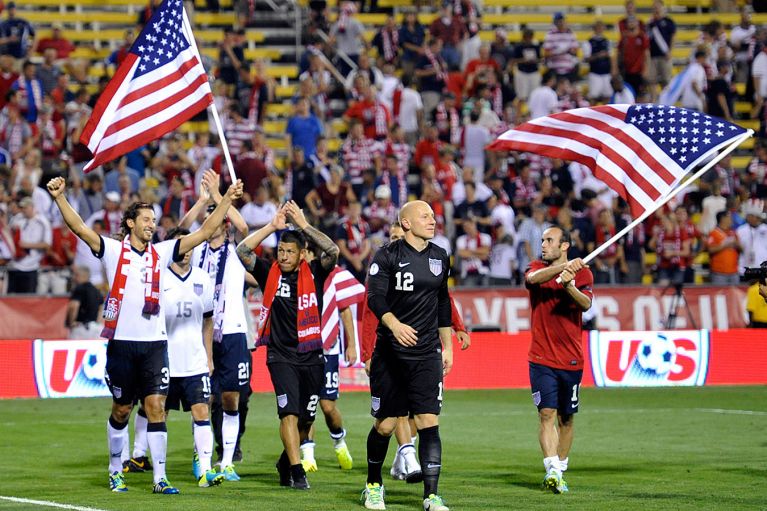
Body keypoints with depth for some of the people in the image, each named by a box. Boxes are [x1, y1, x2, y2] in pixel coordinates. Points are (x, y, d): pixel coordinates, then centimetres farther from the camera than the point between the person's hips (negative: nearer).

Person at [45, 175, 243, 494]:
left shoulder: (161, 252, 9)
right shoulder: (113, 251, 0)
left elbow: (205, 232, 8)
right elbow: (80, 228, -11)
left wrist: (227, 200, 1)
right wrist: (60, 197, -25)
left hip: (155, 343, 2)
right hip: (122, 342, -2)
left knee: (156, 407, -6)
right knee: (121, 410, 8)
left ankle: (160, 478, -6)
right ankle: (115, 471, 25)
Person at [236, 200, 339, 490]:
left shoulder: (314, 273, 2)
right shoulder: (270, 274, 2)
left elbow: (332, 251, -15)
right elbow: (242, 251, -9)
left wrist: (303, 225, -17)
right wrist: (273, 226, -13)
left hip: (311, 357, 2)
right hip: (281, 355, -2)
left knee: (306, 418, 8)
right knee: (289, 413, -15)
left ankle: (286, 461, 31)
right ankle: (297, 471, -15)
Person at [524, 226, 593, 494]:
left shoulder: (582, 273, 3)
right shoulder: (536, 268, 5)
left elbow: (586, 303, -14)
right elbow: (533, 278, -20)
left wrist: (568, 285, -34)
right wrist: (563, 266, -35)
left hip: (571, 359, 1)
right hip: (541, 358, -1)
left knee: (566, 418, 8)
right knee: (547, 414, -12)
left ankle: (560, 471, 20)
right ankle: (552, 471, -20)